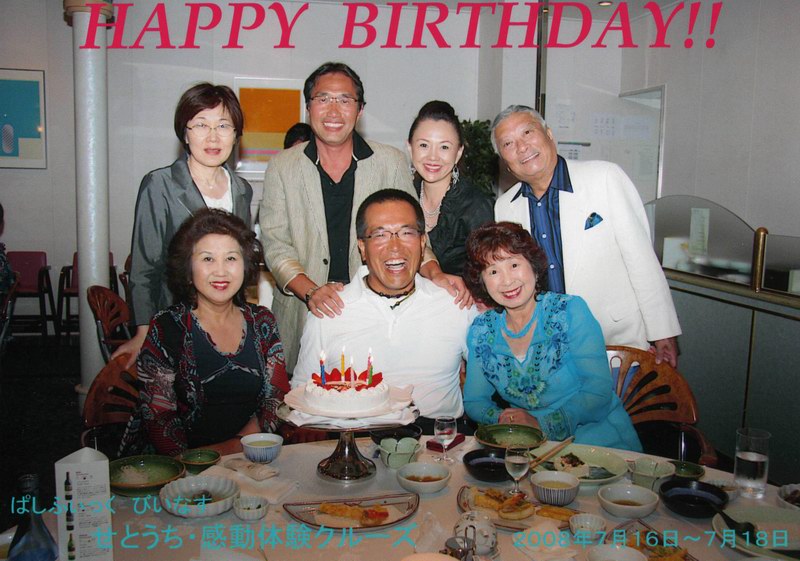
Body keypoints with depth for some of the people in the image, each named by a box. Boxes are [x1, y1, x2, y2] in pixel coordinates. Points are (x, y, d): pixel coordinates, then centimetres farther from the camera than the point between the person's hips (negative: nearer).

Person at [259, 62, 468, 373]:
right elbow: (275, 245, -2)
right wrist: (310, 291, -18)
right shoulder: (283, 167, 3)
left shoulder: (391, 163, 4)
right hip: (303, 317, 0)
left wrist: (434, 273, -16)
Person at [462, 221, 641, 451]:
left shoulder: (570, 311, -6)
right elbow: (474, 401, 11)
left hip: (599, 438, -2)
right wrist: (500, 418, -11)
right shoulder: (481, 331, 5)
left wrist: (542, 423, -20)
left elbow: (599, 392, -10)